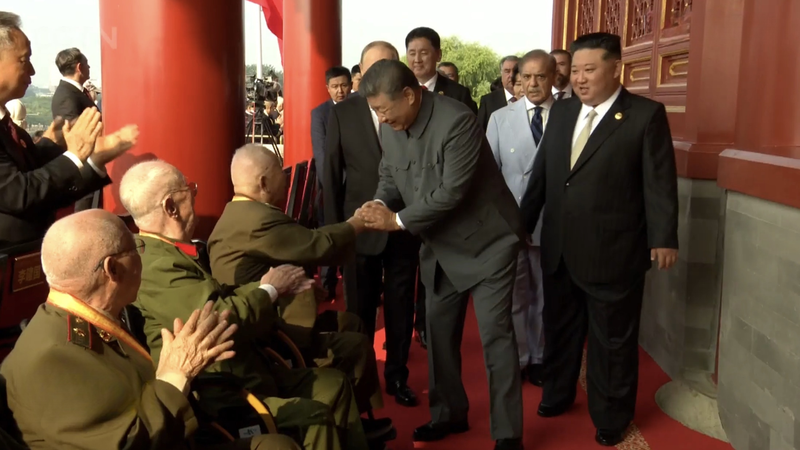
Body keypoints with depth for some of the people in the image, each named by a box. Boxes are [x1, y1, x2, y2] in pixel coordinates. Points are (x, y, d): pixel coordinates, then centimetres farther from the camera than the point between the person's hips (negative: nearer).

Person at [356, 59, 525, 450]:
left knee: (495, 334, -4)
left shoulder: (457, 122, -27)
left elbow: (452, 191, -30)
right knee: (439, 330, 14)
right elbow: (389, 174, 9)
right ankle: (449, 413, 32)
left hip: (486, 242, -8)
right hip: (440, 245, 8)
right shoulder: (390, 128, -4)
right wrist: (380, 203, -14)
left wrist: (398, 220, -23)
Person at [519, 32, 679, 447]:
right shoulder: (561, 111, 8)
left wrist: (664, 239, -13)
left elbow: (660, 183, -9)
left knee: (612, 339, 11)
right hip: (559, 248, 5)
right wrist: (523, 225, 14)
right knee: (559, 328, 20)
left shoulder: (646, 115, -7)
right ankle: (557, 395, 42)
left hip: (613, 252, -5)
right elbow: (540, 174, 12)